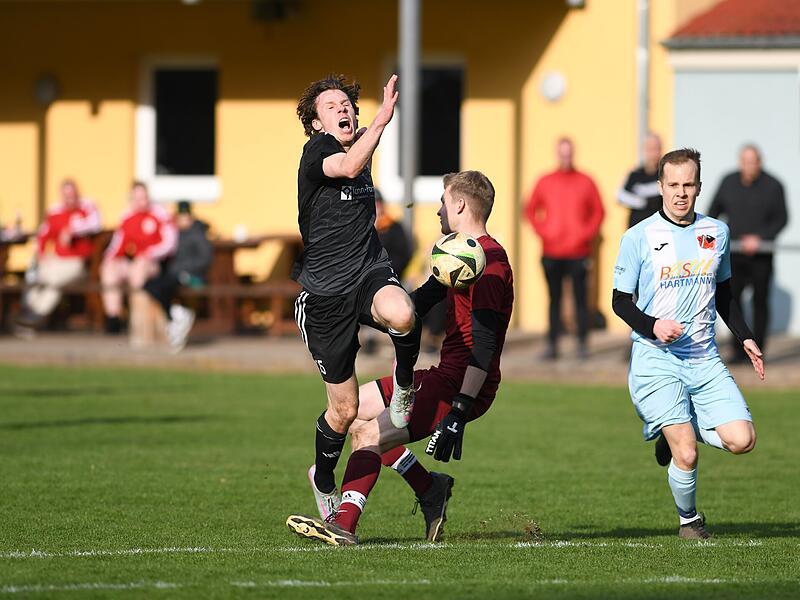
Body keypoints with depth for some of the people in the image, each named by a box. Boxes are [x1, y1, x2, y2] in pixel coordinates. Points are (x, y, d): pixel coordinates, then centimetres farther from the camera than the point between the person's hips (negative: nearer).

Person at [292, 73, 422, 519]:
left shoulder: (360, 147, 12)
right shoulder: (315, 152, -9)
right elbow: (348, 167, -33)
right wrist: (383, 118, -38)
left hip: (371, 273, 4)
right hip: (326, 294, -4)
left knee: (402, 315, -37)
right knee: (344, 409, 4)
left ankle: (405, 383, -5)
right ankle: (323, 481, 33)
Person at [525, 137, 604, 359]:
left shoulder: (585, 182, 4)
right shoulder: (545, 182, 8)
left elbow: (598, 211, 7)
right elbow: (532, 210, 13)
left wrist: (587, 234, -5)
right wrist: (542, 231, 0)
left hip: (578, 251, -2)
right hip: (552, 253, 2)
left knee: (580, 298, -3)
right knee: (554, 299, 3)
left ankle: (582, 344, 2)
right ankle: (552, 345, 5)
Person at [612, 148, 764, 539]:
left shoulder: (717, 232, 9)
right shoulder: (638, 238, -4)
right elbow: (621, 300, 0)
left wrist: (745, 337, 13)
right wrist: (652, 327, -17)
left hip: (704, 360, 4)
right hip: (656, 361, -4)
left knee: (742, 440, -12)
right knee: (686, 456, -15)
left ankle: (679, 431, 18)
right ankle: (689, 520, 14)